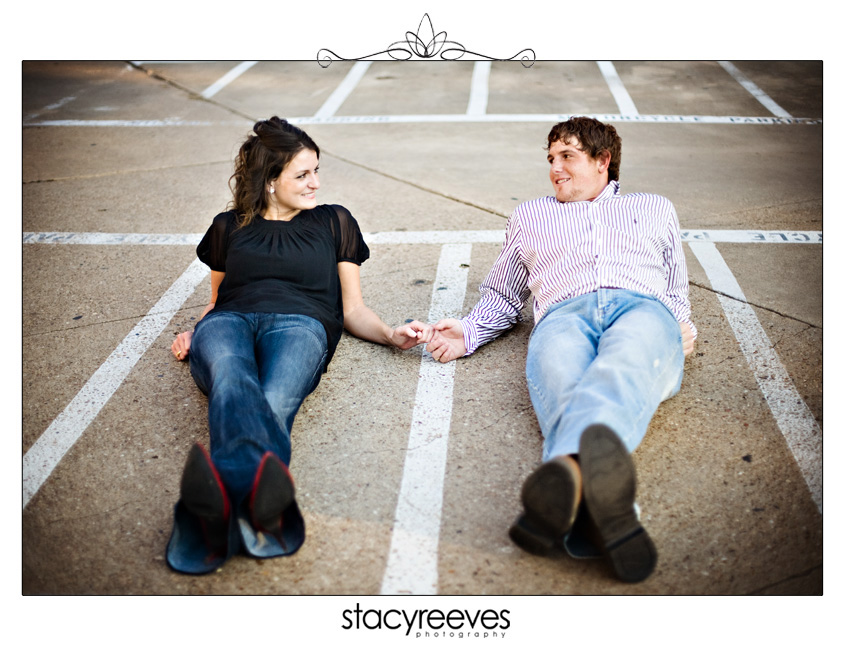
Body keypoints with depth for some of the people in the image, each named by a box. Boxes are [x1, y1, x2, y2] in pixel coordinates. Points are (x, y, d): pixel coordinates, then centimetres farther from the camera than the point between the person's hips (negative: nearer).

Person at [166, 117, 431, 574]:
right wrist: (193, 335, 12)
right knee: (232, 378, -40)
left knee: (275, 401, -39)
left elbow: (352, 309, 25)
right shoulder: (229, 226, 30)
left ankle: (226, 496, -70)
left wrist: (391, 335, 5)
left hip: (298, 323, 0)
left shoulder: (333, 222, 28)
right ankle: (259, 485, -72)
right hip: (229, 322, 1)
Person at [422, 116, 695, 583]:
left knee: (622, 368, -41)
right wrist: (467, 333, 15)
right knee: (558, 375, -41)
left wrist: (684, 326, 10)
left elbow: (676, 290, 34)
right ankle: (603, 494, -70)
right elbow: (501, 296, 37)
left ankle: (568, 469, -73)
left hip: (642, 306, 0)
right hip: (565, 314, 1)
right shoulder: (530, 216, 39)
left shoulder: (655, 209, 37)